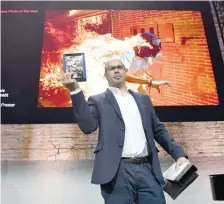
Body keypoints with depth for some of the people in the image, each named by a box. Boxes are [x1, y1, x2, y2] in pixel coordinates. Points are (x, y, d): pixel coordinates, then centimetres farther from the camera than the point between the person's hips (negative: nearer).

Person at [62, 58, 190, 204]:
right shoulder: (98, 101, 8)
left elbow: (159, 130, 18)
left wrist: (179, 154, 7)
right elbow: (88, 126, -9)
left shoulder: (143, 99, 18)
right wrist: (76, 91, -16)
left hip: (147, 169, 4)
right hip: (118, 171, -3)